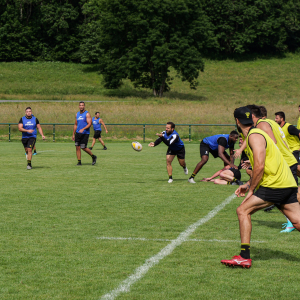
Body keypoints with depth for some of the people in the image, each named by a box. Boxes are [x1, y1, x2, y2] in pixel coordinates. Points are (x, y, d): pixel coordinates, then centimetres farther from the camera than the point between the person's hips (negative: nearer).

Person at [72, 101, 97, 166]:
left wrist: (83, 129, -27)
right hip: (78, 133, 6)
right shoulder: (77, 114, 13)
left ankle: (93, 157, 13)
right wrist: (73, 134, 15)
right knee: (77, 147, -3)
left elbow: (89, 124, -13)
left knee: (83, 147, -8)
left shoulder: (87, 114, -5)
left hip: (85, 133, -6)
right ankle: (79, 162, 3)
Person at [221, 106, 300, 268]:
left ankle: (244, 257, -8)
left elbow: (260, 167, -19)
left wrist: (251, 189, -10)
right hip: (287, 184, 10)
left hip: (275, 185, -10)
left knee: (243, 210, -8)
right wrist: (248, 185, 22)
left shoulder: (254, 136, -10)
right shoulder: (255, 134, 21)